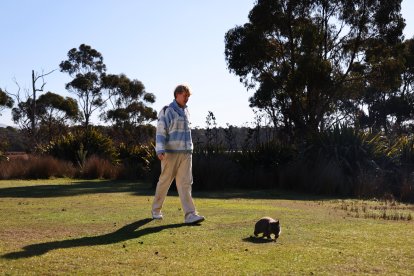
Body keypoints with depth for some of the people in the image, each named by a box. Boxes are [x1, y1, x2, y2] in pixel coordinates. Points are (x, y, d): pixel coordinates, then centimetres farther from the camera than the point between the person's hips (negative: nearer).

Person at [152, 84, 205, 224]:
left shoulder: (186, 111, 16)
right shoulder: (167, 111, -4)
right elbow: (160, 132, -10)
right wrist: (160, 151, -21)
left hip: (186, 153, 5)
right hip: (171, 153, -5)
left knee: (185, 183, -4)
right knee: (164, 182, 4)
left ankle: (190, 214, -11)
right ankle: (156, 210, 22)